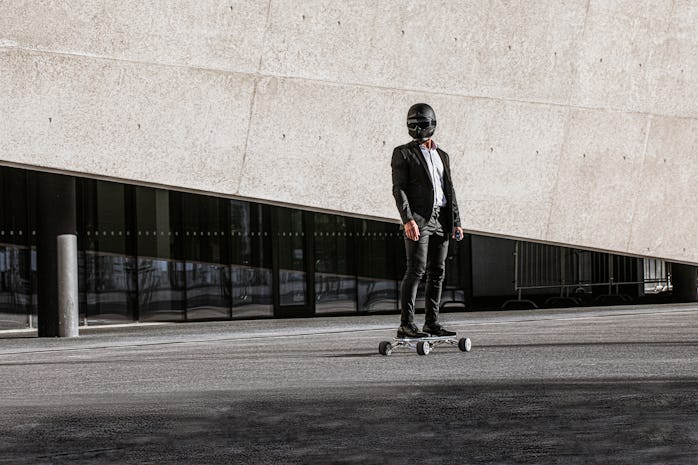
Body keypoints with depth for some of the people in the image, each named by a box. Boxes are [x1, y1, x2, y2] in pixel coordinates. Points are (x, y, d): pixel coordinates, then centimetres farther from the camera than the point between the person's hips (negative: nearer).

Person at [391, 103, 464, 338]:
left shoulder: (442, 156, 18)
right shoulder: (403, 153, 1)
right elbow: (399, 189, -7)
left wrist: (456, 222, 12)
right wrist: (408, 219, -18)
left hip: (440, 219, 6)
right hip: (418, 219, -6)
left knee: (437, 272, 4)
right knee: (416, 270, -13)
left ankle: (432, 323, 9)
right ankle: (406, 325, -13)